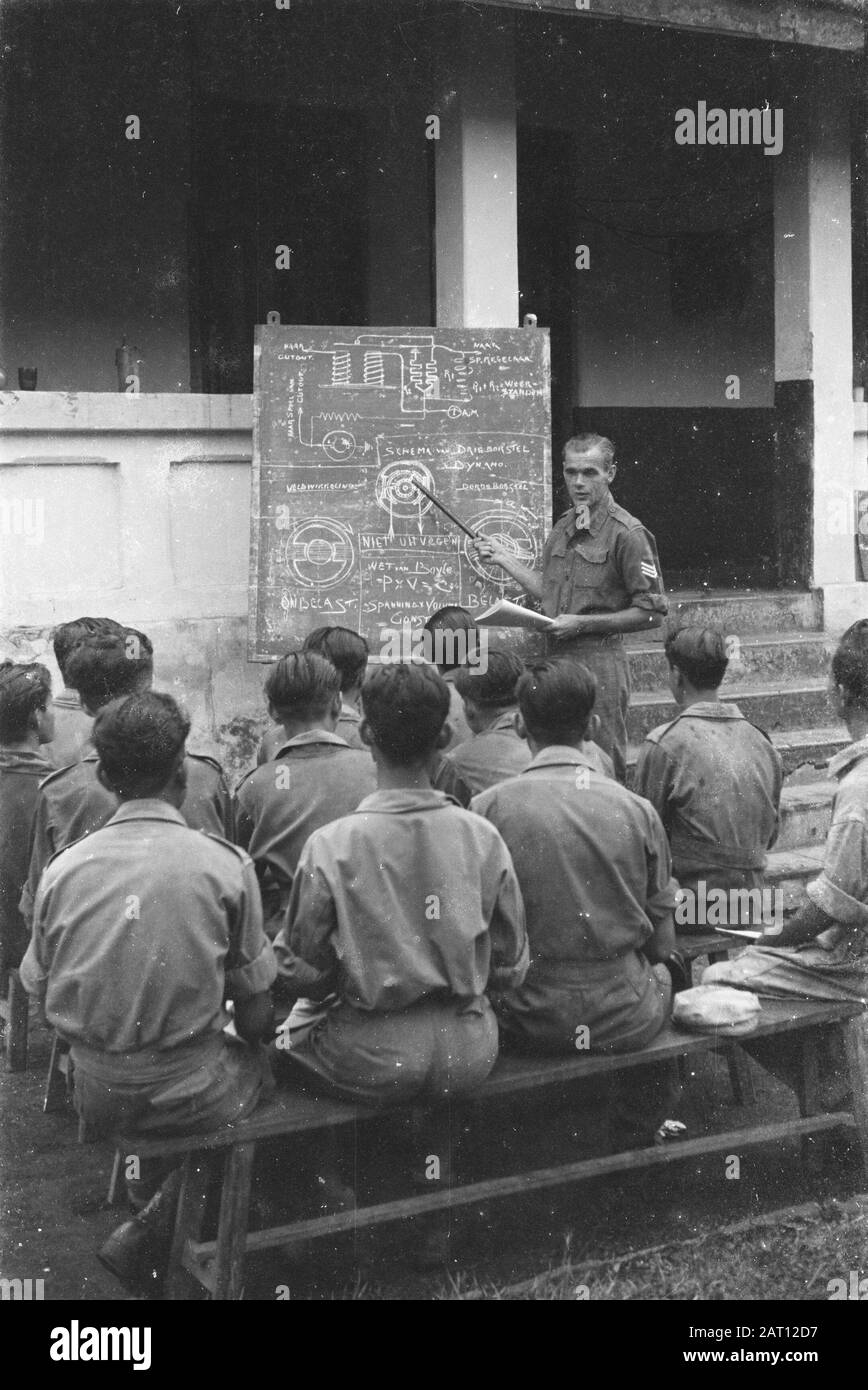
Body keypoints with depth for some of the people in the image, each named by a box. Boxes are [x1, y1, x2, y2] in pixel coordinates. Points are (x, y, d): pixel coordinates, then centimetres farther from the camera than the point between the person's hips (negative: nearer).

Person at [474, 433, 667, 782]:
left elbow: (651, 613, -11)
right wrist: (504, 559, 20)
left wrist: (582, 624, -15)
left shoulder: (626, 533, -9)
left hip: (598, 662, -7)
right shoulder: (563, 527, 15)